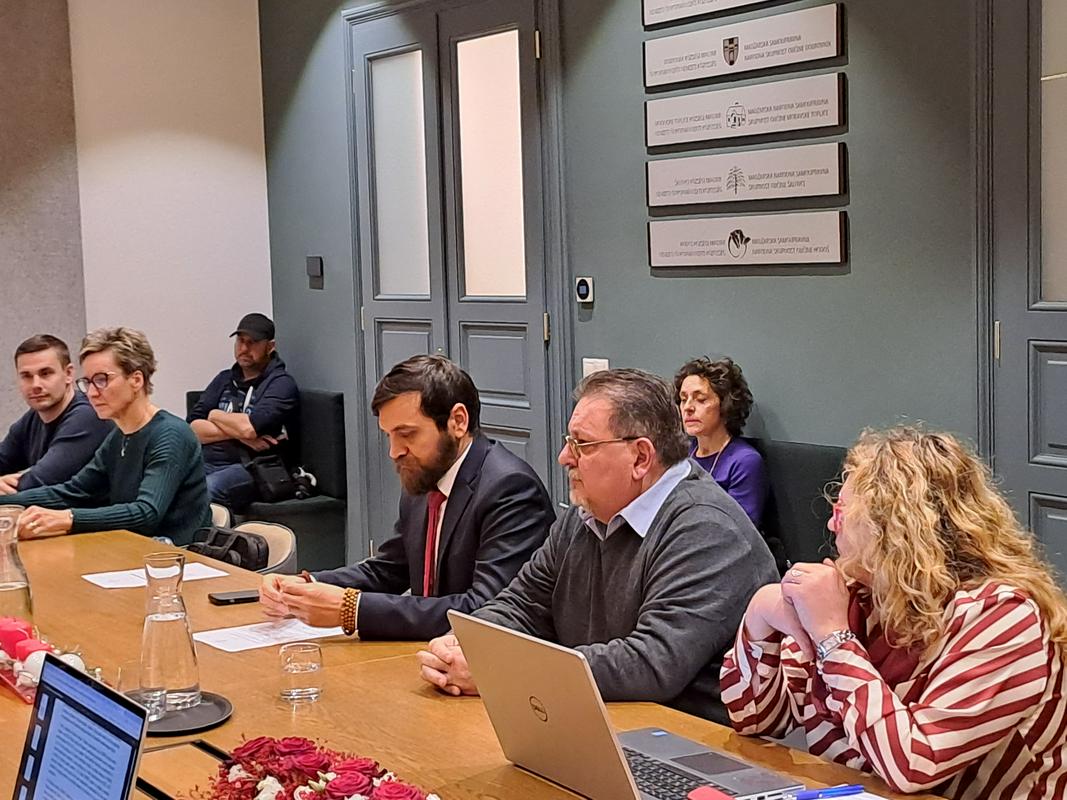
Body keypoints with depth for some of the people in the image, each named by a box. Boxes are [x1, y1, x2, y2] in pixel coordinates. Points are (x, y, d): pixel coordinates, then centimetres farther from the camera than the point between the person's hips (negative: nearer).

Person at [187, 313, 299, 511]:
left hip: (248, 467, -6)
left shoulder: (281, 383, 3)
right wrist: (237, 433, -5)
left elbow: (249, 427, -14)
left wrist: (216, 416, 7)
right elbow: (193, 428, 11)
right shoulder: (224, 379, 23)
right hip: (205, 463, 6)